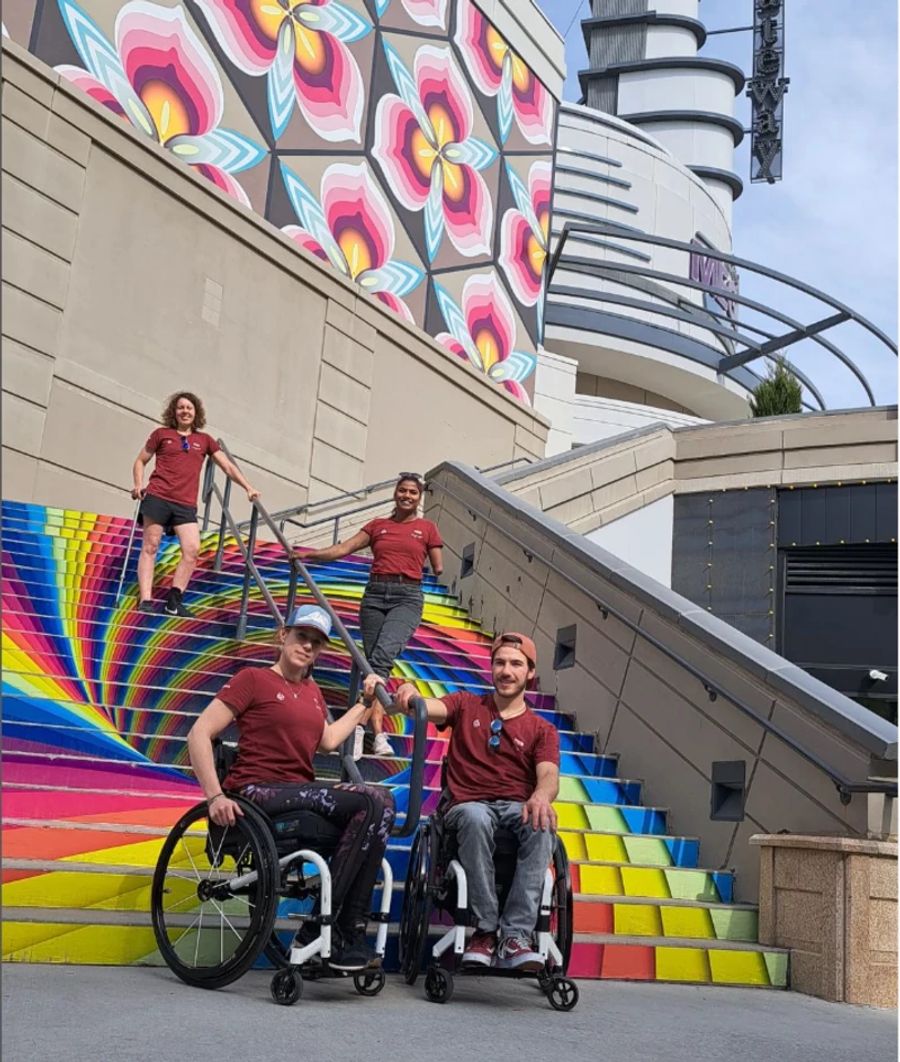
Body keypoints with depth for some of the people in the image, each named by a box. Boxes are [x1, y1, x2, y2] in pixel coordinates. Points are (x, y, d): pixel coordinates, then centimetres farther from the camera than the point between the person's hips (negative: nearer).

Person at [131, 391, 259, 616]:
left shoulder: (205, 440, 15)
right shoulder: (162, 434, 10)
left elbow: (227, 466, 17)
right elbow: (140, 461, 16)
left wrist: (248, 488, 10)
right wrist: (138, 484, -1)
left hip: (186, 505, 2)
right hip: (157, 498, -2)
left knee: (192, 550, -12)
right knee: (150, 547, -5)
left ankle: (174, 599, -7)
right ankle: (145, 601, -7)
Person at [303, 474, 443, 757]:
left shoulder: (427, 528, 11)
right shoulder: (377, 525, 16)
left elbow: (438, 568, 15)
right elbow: (344, 548, 10)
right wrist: (309, 554, 3)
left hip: (408, 597, -3)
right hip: (375, 593, 3)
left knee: (383, 654, -25)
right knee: (374, 660, -4)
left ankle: (366, 717, -33)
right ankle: (379, 734, -4)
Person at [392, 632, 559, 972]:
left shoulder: (542, 730, 14)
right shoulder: (466, 705, 15)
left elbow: (549, 775, -5)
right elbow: (430, 708, -6)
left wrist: (541, 795, -31)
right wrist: (410, 695, -32)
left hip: (518, 808, 1)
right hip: (469, 805, -1)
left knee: (542, 824, -35)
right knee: (476, 818, -37)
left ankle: (516, 936, -35)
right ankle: (485, 930, -28)